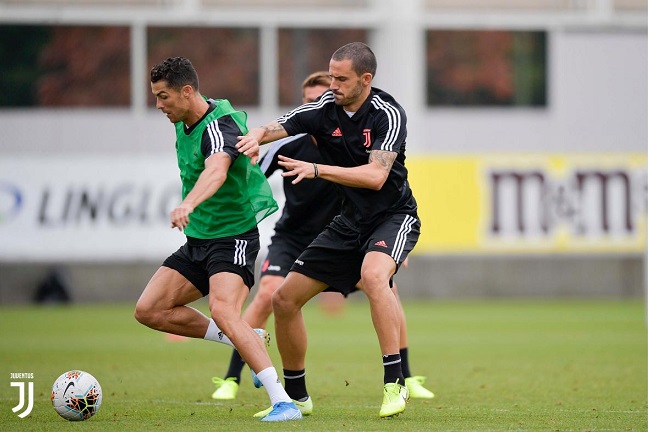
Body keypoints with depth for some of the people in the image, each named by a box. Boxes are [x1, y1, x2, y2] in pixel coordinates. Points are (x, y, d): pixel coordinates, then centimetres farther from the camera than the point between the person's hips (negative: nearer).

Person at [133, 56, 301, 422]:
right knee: (149, 310, 2)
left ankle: (283, 402, -34)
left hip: (236, 235, -10)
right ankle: (245, 341, 14)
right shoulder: (184, 124, 7)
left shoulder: (219, 126, -23)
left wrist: (188, 204, -61)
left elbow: (217, 171, -44)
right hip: (198, 241, 10)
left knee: (223, 310, -31)